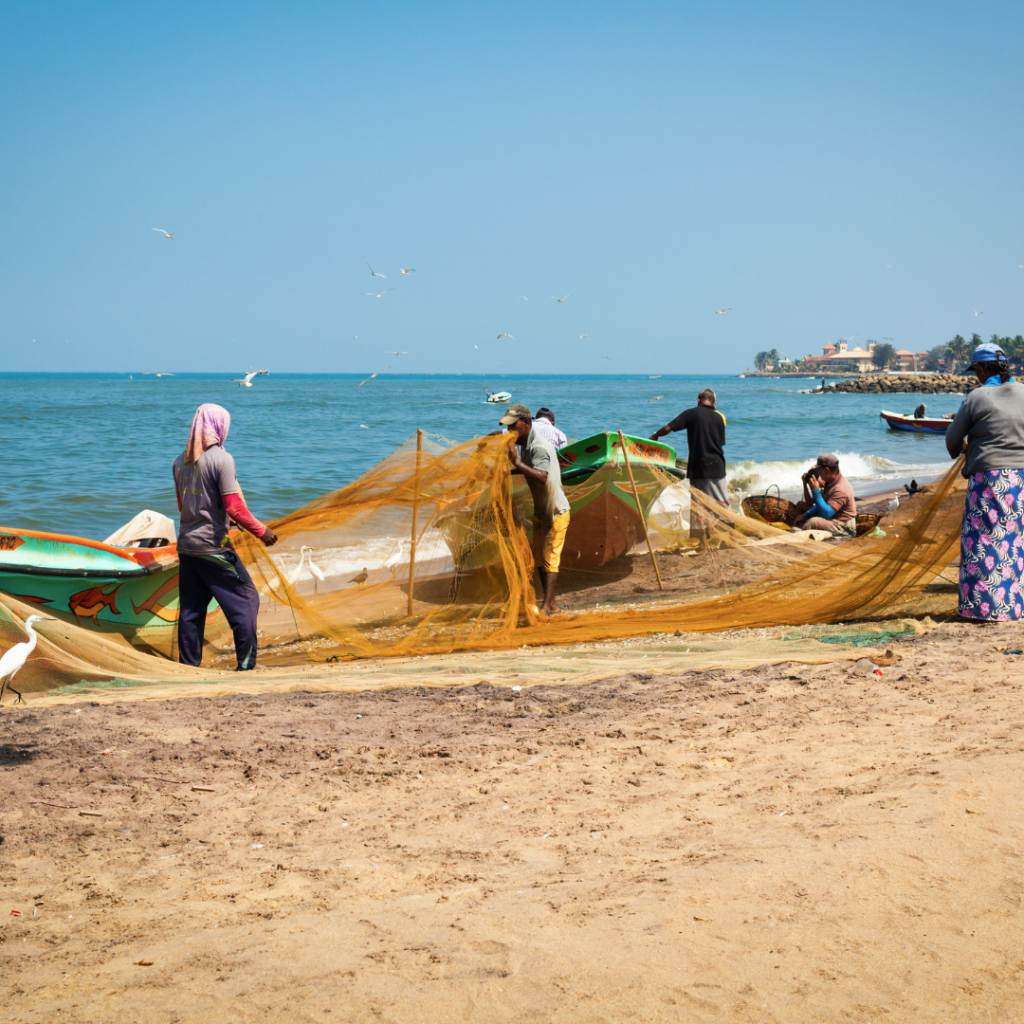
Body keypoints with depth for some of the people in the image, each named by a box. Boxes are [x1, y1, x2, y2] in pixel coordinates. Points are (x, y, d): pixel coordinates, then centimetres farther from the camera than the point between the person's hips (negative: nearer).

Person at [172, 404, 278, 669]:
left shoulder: (181, 461, 9)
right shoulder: (221, 459, -12)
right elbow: (234, 507, -16)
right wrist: (261, 530, -5)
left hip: (186, 545, 7)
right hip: (213, 546, -7)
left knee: (190, 608, 11)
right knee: (245, 600, 2)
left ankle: (188, 665, 13)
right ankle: (246, 664, 0)